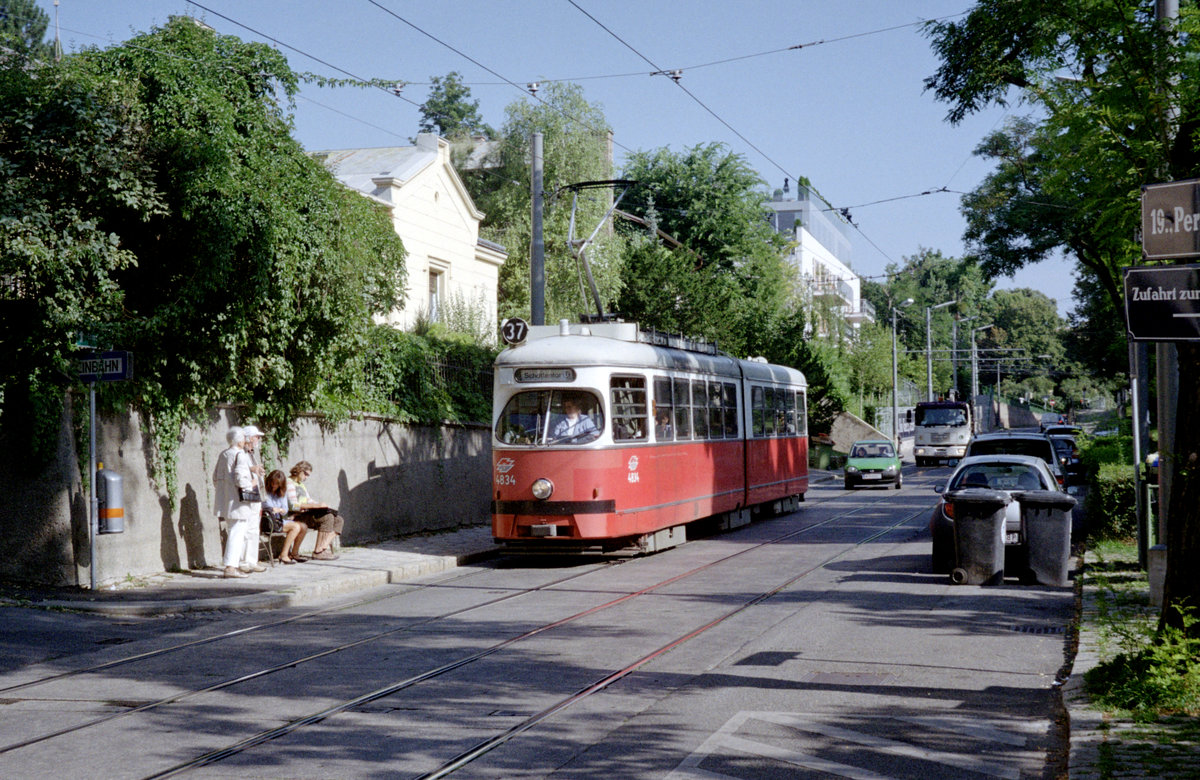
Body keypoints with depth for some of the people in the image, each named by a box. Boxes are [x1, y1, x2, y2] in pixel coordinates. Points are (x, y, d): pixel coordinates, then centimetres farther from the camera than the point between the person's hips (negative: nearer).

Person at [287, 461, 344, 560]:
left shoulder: (301, 485, 25)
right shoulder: (289, 484, -8)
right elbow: (293, 506, -20)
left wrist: (324, 505, 7)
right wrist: (316, 505, -22)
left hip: (307, 514, 10)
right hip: (297, 517, -10)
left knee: (338, 520, -3)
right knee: (327, 517, -29)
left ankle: (324, 547, -19)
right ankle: (318, 552, -27)